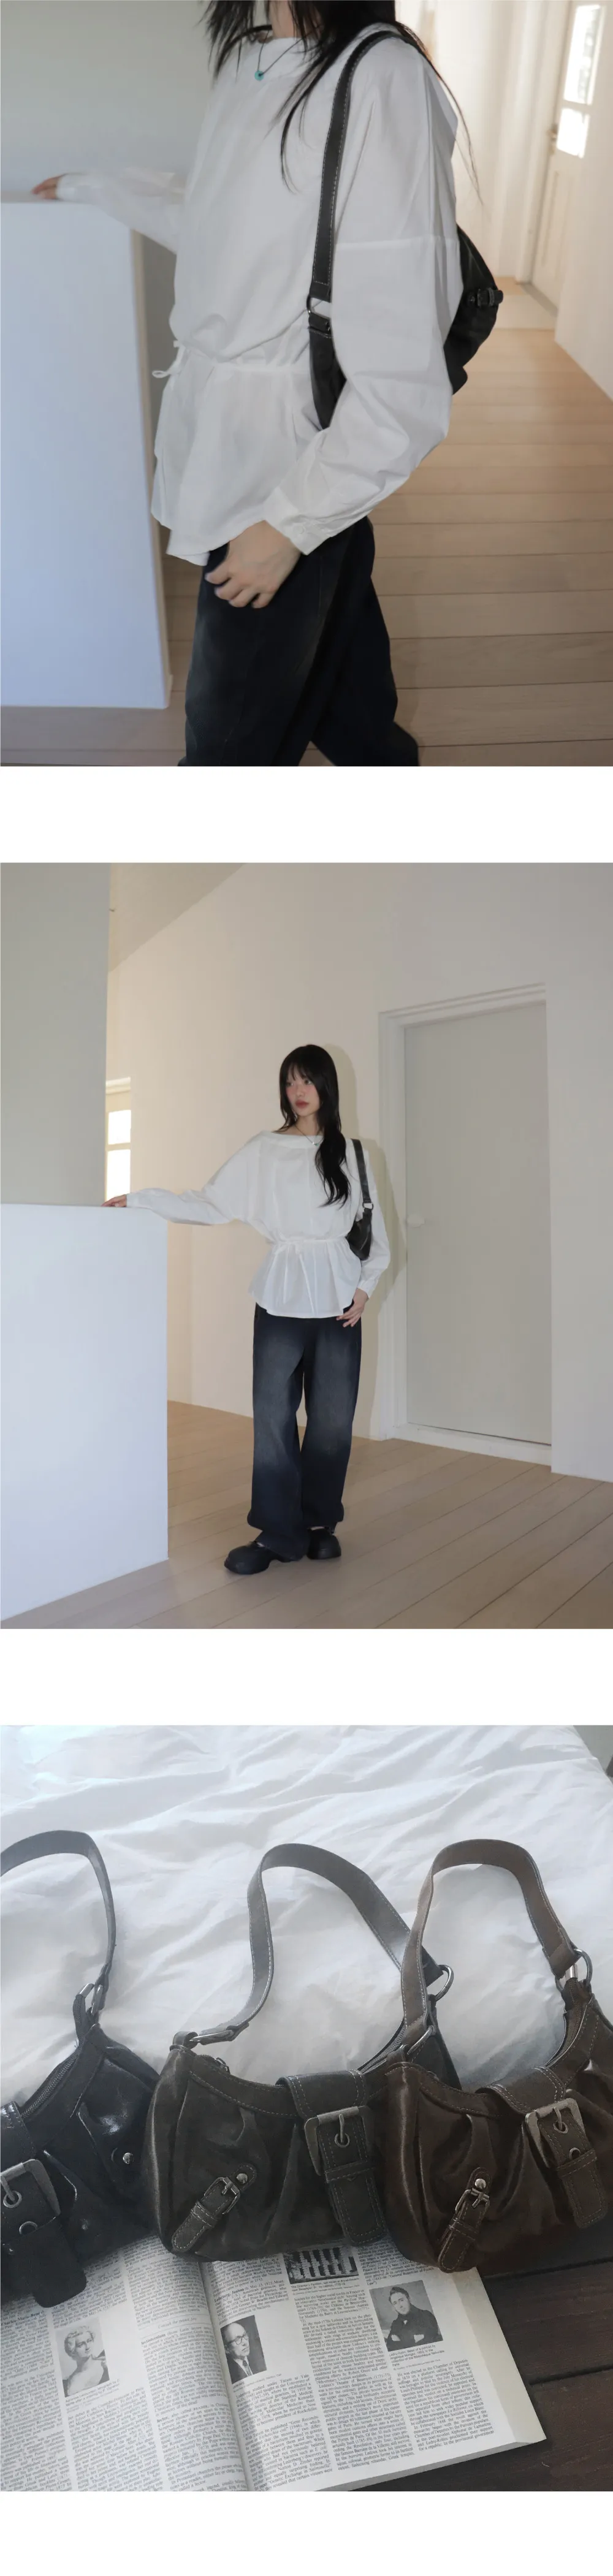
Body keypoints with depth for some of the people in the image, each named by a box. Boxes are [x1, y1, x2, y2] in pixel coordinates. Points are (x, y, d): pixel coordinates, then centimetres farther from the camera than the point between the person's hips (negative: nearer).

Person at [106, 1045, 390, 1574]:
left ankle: (320, 1522, 20)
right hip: (282, 1300, 0)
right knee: (274, 1416, -3)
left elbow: (376, 1230, 10)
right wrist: (139, 1199, -7)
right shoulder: (263, 1151, 5)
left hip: (338, 1303, 1)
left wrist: (365, 1287, -1)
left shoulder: (351, 1154, 8)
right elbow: (211, 1205, 0)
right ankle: (279, 1532, 7)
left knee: (332, 1418, 4)